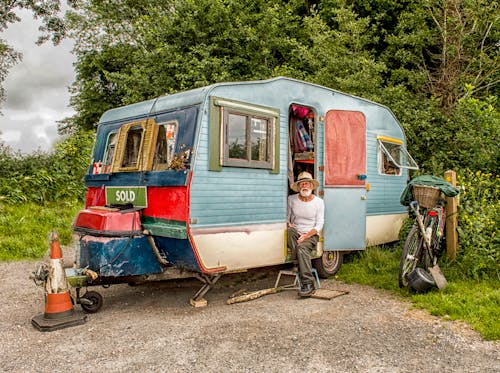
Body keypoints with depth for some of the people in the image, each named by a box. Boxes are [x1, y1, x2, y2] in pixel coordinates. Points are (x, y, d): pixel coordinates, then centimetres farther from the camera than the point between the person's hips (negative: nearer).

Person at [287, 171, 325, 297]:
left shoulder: (318, 202, 3)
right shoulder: (291, 199, 8)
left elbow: (319, 224, -2)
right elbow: (287, 217, 15)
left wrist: (306, 235, -16)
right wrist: (289, 225, -9)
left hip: (311, 235, -2)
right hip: (295, 233, 2)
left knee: (302, 247, -35)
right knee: (289, 231, -34)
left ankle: (308, 283, -35)